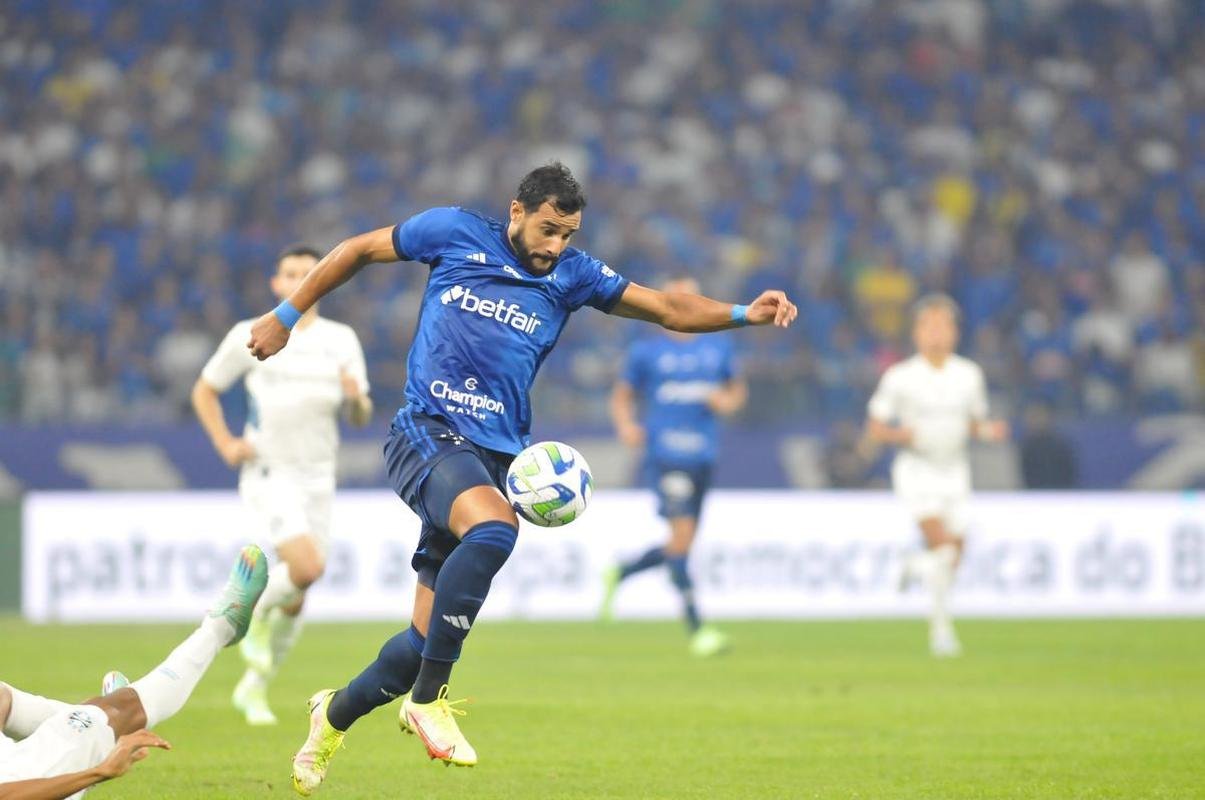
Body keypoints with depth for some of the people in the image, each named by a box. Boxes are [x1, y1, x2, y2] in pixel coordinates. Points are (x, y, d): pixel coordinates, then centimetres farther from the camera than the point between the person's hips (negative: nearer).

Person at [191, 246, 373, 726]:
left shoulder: (342, 341, 6)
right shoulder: (249, 337, -1)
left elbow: (361, 418, 5)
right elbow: (204, 391, 10)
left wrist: (355, 397, -19)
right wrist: (225, 445, -4)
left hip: (318, 477, 4)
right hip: (268, 474, -4)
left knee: (296, 601, 6)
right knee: (307, 567, -27)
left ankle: (253, 689, 26)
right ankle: (258, 611, 5)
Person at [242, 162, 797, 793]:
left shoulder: (571, 276, 7)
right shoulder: (455, 234, 0)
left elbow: (669, 309, 2)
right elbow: (359, 250, 12)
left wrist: (744, 314, -14)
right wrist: (285, 316, 13)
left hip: (496, 454, 4)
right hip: (426, 433, -4)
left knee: (431, 637, 3)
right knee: (494, 528, -36)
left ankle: (334, 715, 32)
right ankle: (428, 698, -27)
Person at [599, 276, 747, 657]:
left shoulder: (718, 347, 12)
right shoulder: (646, 352, 2)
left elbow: (738, 389, 22)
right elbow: (622, 395, 11)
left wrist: (728, 401, -2)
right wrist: (626, 425, -9)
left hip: (702, 458, 5)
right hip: (664, 455, -5)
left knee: (681, 546, 10)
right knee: (682, 535, -16)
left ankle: (618, 575, 36)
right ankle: (696, 628, -14)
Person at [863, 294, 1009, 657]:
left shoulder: (969, 375, 3)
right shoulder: (900, 378, -7)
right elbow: (874, 430, -2)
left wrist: (988, 431, -8)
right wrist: (901, 434, -22)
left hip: (954, 470, 4)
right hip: (917, 468, -4)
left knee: (951, 558, 7)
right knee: (943, 545, -22)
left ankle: (915, 566, 42)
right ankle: (942, 624, -13)